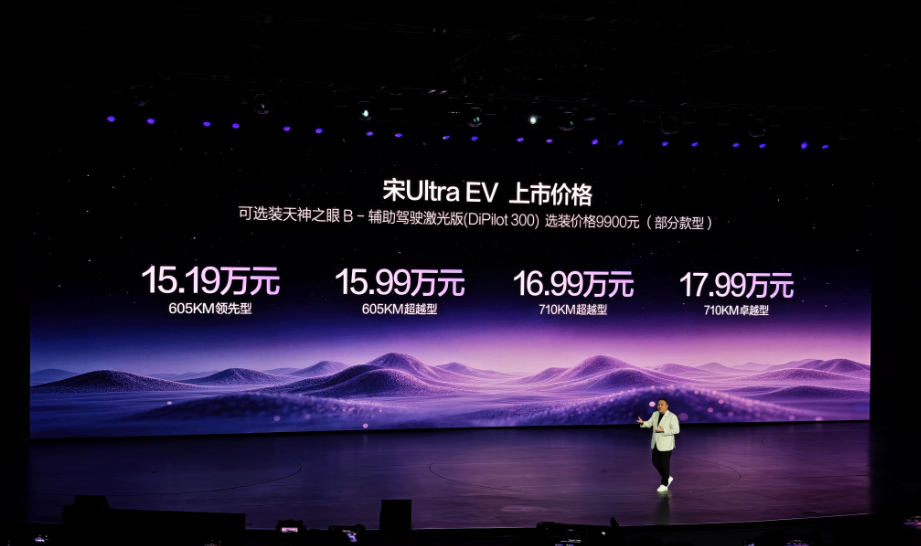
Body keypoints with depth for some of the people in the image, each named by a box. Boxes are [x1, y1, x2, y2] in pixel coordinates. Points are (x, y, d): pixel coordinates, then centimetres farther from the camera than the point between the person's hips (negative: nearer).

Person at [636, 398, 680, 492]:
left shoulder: (672, 416, -13)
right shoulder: (655, 414, 6)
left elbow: (676, 430, -15)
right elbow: (649, 424, 4)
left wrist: (664, 431, -26)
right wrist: (642, 422, -17)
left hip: (666, 445, -7)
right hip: (656, 444, 7)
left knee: (665, 464, 0)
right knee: (656, 462, 11)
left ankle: (664, 485, 12)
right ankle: (667, 478, 30)